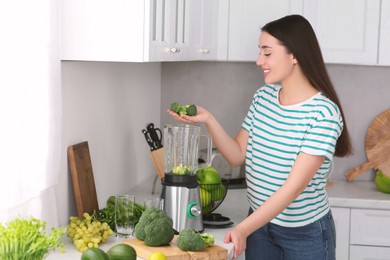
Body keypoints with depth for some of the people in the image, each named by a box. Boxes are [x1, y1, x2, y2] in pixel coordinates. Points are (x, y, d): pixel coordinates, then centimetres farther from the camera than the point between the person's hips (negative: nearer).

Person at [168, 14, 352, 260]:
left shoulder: (324, 113, -21)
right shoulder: (262, 97, 0)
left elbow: (295, 186, -26)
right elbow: (238, 156, 5)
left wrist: (243, 229, -33)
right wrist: (208, 119, -11)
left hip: (306, 234, -5)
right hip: (260, 222, 5)